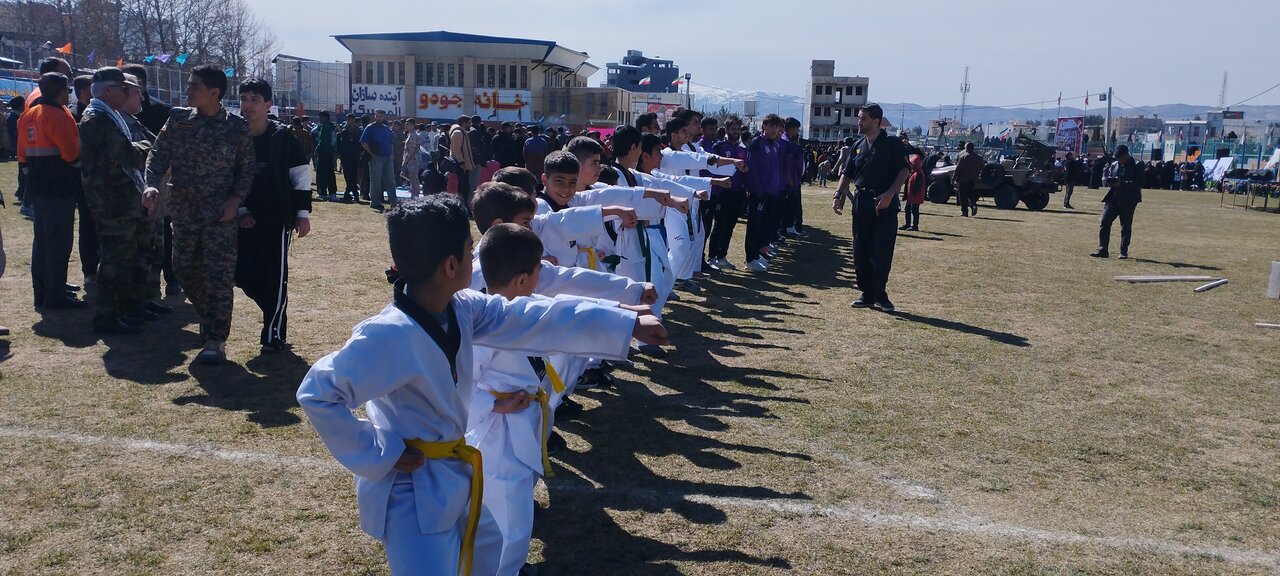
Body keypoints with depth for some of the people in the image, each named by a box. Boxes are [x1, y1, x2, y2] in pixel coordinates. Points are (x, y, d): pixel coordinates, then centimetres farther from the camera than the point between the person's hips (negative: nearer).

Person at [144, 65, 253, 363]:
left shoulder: (236, 126, -4)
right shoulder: (178, 118, 5)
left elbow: (247, 169, 1)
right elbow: (159, 153, 2)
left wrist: (236, 198, -13)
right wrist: (152, 183, -15)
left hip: (220, 212, -4)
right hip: (183, 209, 5)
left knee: (218, 275, -7)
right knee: (186, 269, 13)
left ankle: (215, 340, -1)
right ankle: (209, 320, 35)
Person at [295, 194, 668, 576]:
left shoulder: (460, 308, -5)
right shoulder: (387, 337, -30)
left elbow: (531, 320, -4)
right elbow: (317, 393, -28)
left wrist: (628, 324, -5)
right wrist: (378, 454, -22)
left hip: (449, 479, 9)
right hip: (411, 493, -9)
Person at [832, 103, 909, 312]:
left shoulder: (892, 144, -4)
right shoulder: (858, 146, 13)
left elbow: (904, 171, -8)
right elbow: (847, 174, 17)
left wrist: (889, 194, -19)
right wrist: (838, 195, 2)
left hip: (885, 204, -6)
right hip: (861, 203, 6)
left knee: (882, 253, -5)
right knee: (860, 253, 6)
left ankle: (879, 295, 8)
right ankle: (867, 295, 16)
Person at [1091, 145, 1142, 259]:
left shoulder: (1136, 167, -5)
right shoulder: (1113, 165, 12)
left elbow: (1138, 184, -14)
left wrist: (1122, 184, -21)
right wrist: (1112, 181, -6)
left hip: (1128, 201, -4)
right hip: (1113, 199, 4)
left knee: (1126, 226, 5)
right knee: (1104, 223, -6)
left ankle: (1124, 252, 12)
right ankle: (1102, 250, -3)